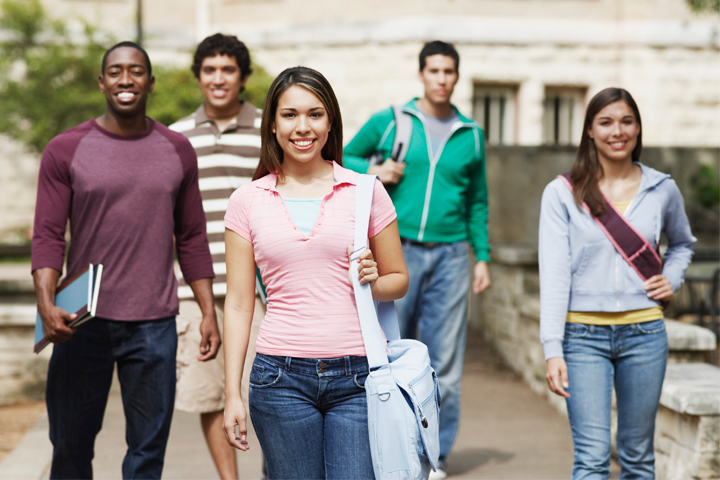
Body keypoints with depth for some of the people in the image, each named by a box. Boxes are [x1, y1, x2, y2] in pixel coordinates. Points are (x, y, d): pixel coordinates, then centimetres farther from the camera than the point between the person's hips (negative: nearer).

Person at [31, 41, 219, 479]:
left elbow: (192, 238, 11)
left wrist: (209, 312, 6)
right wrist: (46, 304, -18)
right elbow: (48, 236, -2)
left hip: (155, 325, 1)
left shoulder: (177, 151, 8)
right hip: (83, 323, -1)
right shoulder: (66, 151, 1)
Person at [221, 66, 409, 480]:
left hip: (356, 375, 0)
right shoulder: (248, 201, 6)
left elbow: (399, 280, 13)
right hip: (282, 378, 1)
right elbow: (239, 303, 7)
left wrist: (372, 281, -10)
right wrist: (232, 394, 3)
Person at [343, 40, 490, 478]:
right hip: (398, 249, -1)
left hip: (450, 255, 1)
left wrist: (482, 256, 10)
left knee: (444, 359, 1)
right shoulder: (389, 122, 5)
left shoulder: (471, 135, 11)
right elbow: (346, 157, 16)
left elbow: (478, 202, 17)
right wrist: (373, 171, -4)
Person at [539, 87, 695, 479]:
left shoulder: (662, 189, 6)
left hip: (644, 334, 3)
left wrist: (672, 278, 5)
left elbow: (682, 243, 26)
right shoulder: (562, 193, -2)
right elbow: (554, 275, -7)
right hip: (584, 336, -3)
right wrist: (553, 349, -14)